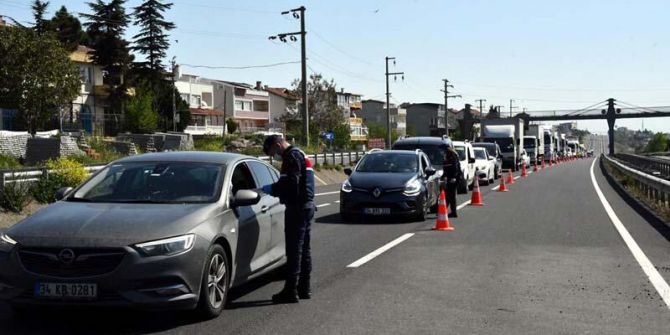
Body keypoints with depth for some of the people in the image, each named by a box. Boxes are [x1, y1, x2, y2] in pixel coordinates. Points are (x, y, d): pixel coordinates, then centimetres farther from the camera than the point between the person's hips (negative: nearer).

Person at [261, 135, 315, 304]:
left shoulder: (292, 156, -12)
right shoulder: (300, 155, 20)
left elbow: (291, 183, -23)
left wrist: (272, 188, -13)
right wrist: (275, 189, 14)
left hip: (297, 208, -11)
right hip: (306, 206, 11)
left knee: (294, 250, -9)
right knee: (304, 249, 14)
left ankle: (291, 291, -8)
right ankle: (304, 288, 21)